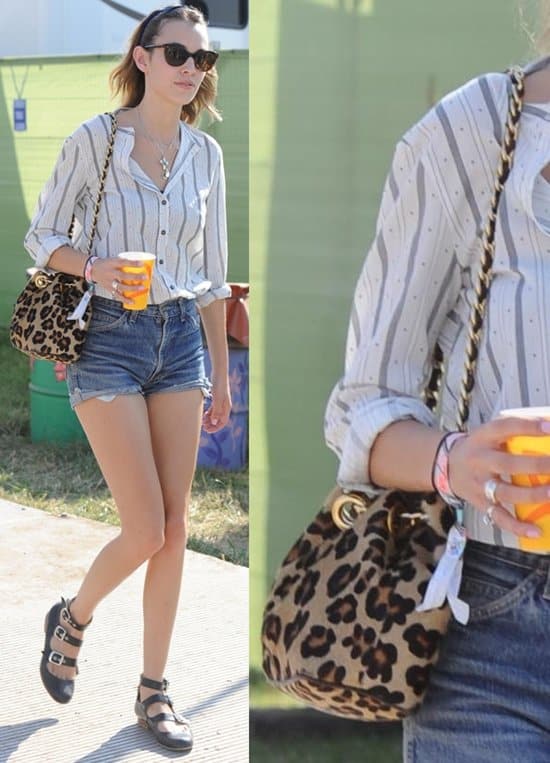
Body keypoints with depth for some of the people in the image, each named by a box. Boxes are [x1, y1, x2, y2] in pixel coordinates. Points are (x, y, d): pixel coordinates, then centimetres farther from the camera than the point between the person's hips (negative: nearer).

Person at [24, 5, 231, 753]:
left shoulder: (206, 154, 7)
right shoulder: (94, 139, -6)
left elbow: (213, 272, 12)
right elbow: (42, 236, -1)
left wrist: (221, 375, 12)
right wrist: (94, 266, -22)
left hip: (181, 336, 5)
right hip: (110, 338, -4)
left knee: (175, 528, 4)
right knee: (146, 530, -8)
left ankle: (154, 691, 17)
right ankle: (72, 619, 24)